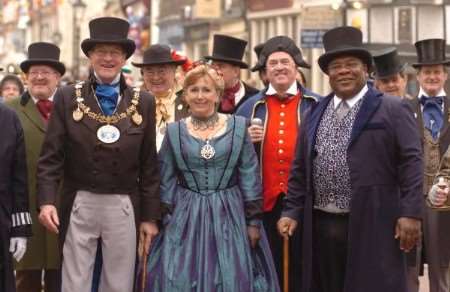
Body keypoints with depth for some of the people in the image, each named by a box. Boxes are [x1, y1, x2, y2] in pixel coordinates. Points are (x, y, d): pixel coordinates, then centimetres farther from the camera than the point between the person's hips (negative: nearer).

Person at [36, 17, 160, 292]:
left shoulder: (144, 102, 5)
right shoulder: (67, 98, 2)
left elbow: (149, 164, 5)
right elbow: (51, 156, -1)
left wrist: (150, 216, 3)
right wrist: (47, 200, -14)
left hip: (124, 207, 1)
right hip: (79, 205, -1)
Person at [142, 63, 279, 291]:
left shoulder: (237, 126, 1)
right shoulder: (174, 131, 3)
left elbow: (249, 178, 1)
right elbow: (166, 181, 6)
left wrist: (253, 220, -1)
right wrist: (167, 220, 2)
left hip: (229, 216, 0)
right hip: (186, 219, 0)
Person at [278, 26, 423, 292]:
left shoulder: (393, 110, -1)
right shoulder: (315, 114, 14)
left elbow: (411, 164, -7)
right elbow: (300, 170, 16)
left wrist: (411, 213, -14)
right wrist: (293, 211, 9)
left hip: (371, 226, -5)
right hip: (321, 227, 5)